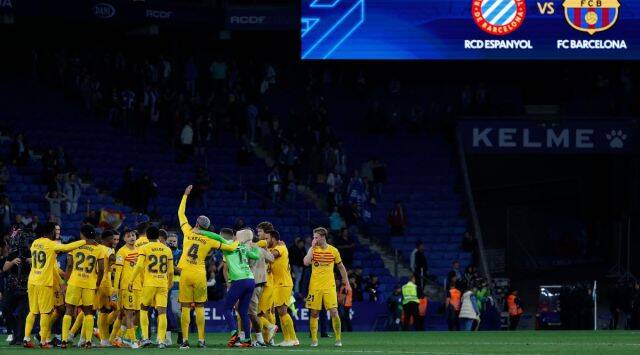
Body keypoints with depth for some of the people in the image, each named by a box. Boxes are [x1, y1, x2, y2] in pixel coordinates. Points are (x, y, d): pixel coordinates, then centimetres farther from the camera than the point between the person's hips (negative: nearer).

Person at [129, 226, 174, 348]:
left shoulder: (144, 249, 0)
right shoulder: (167, 250, 11)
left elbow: (139, 266, -12)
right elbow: (171, 271, 13)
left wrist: (131, 281, -6)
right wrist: (169, 287, 24)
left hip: (149, 283, -2)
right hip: (163, 284, 2)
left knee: (144, 309, 15)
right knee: (162, 312, -1)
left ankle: (145, 337, 5)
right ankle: (161, 341, -7)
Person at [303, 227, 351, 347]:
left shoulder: (333, 250, 2)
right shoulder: (313, 249, 3)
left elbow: (341, 267, 12)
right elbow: (306, 262, -14)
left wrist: (347, 283, 12)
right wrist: (312, 247, -10)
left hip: (329, 286, -1)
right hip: (315, 286, 1)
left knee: (334, 312, -9)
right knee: (314, 313, 0)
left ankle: (338, 339, 1)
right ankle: (314, 339, 7)